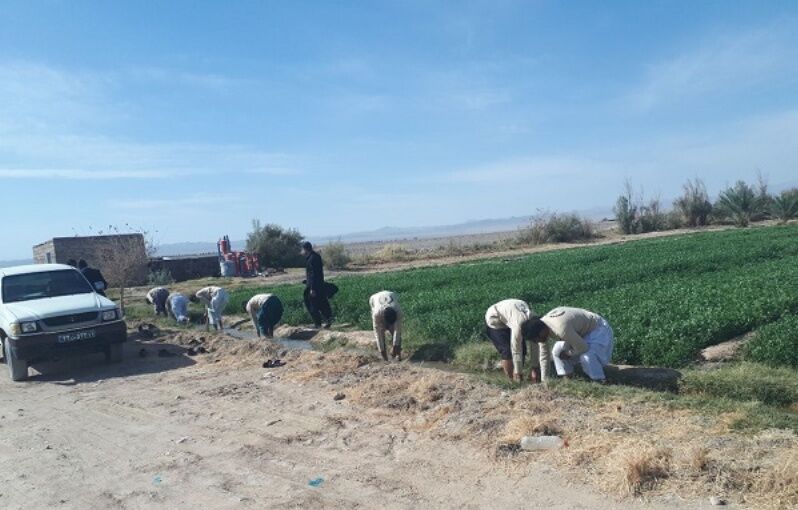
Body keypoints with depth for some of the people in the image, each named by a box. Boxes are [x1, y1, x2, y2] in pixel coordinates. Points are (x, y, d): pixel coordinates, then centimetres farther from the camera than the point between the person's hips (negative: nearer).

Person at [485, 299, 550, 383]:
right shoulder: (518, 324, -41)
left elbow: (543, 351, -17)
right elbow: (516, 350, -31)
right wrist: (518, 373, -22)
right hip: (494, 320, -6)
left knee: (522, 350, -4)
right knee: (508, 351, -17)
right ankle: (512, 380, -3)